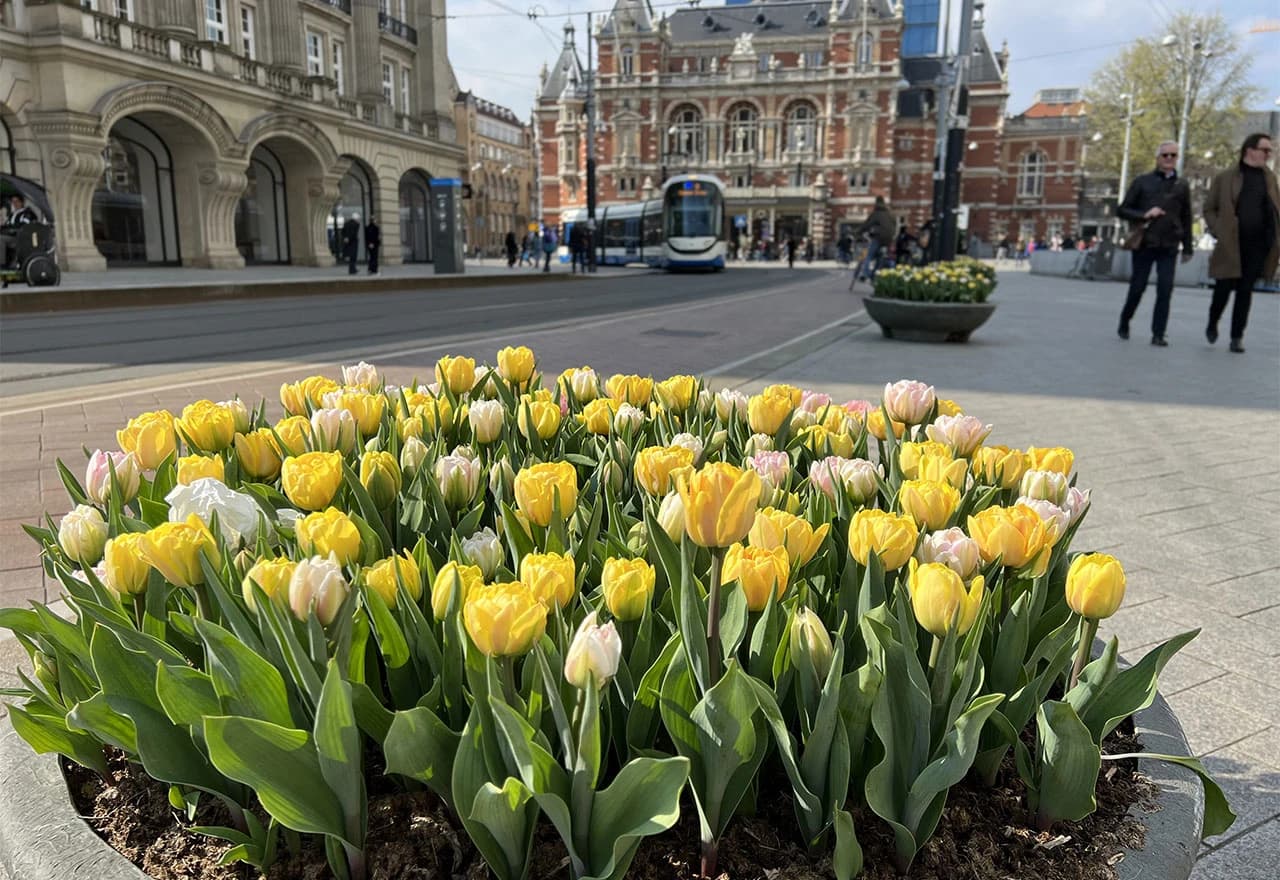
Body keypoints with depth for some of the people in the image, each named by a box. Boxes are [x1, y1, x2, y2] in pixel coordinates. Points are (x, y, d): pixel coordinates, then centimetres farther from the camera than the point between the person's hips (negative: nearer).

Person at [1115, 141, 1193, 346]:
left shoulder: (1182, 186, 9)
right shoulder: (1142, 181, 4)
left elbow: (1186, 219, 13)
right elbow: (1122, 210, 3)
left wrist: (1187, 248, 13)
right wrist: (1144, 215, -13)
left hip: (1168, 247, 1)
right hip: (1144, 244, -1)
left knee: (1165, 290, -6)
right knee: (1137, 288, 3)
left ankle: (1158, 334, -2)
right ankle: (1124, 323, 25)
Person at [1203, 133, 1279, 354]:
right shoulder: (1225, 177, 2)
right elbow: (1209, 209, 5)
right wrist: (1219, 233, -6)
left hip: (1257, 246, 3)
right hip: (1231, 245, -2)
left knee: (1245, 291, 3)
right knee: (1224, 288, 1)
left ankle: (1237, 337, 10)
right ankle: (1212, 325, 27)